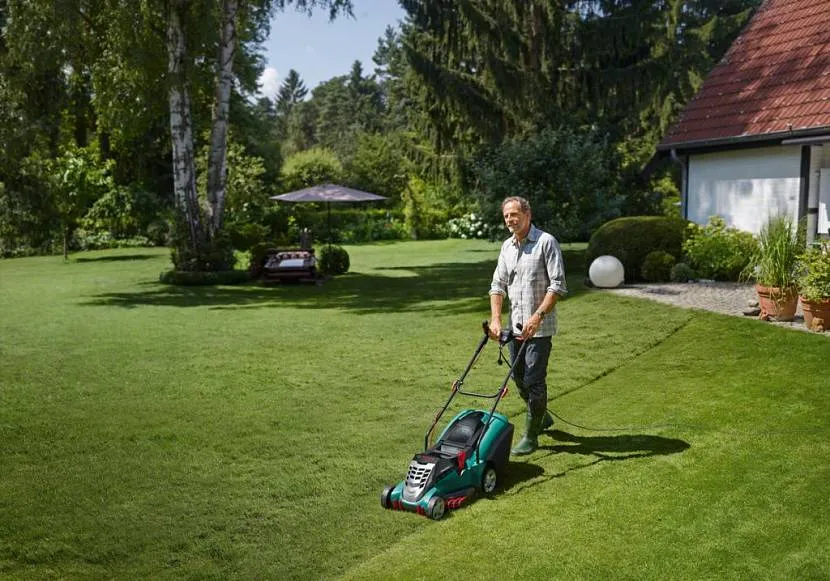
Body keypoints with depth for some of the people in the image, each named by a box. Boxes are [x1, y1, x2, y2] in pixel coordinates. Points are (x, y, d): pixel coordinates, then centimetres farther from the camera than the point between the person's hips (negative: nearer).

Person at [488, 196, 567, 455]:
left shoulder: (546, 242, -11)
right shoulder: (507, 247, 10)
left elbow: (558, 285, -16)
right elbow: (498, 285, 10)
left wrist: (537, 316, -24)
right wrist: (495, 319, -3)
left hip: (539, 327, -7)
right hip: (516, 325, 7)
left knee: (534, 380, -5)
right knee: (519, 378, 14)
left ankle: (531, 436, 8)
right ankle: (542, 417, 38)